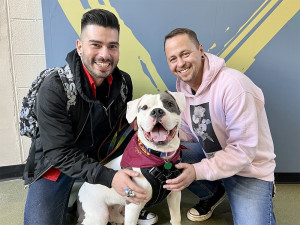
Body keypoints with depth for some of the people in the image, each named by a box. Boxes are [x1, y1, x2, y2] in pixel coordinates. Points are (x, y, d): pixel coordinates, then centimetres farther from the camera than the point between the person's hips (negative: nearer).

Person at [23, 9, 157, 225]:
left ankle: (133, 202, 5)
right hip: (56, 163, -4)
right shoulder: (54, 88, -24)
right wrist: (109, 177, -36)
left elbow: (125, 124, 2)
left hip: (102, 154, 5)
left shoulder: (124, 82, -10)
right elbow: (60, 153, -25)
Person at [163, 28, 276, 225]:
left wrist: (198, 171, -32)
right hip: (211, 154, 6)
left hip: (248, 169, -6)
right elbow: (189, 133, 4)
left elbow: (243, 150, -27)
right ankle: (214, 193, 11)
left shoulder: (233, 84, -28)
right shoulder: (183, 86, -4)